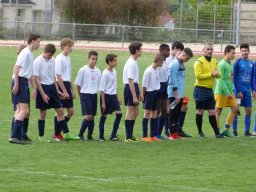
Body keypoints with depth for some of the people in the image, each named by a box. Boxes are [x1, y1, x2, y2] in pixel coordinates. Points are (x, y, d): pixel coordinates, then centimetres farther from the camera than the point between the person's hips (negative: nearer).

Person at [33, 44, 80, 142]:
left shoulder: (52, 60, 7)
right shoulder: (38, 62, -13)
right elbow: (36, 79, -14)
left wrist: (57, 90, 13)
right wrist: (43, 94, -17)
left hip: (52, 87, 7)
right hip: (43, 87, -6)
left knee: (60, 110, 5)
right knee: (43, 113, 1)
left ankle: (66, 134, 10)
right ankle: (41, 136, 12)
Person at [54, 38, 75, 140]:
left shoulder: (68, 58, 14)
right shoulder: (59, 59, -12)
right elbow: (58, 76, -16)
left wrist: (72, 90, 19)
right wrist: (64, 91, -18)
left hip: (67, 85, 9)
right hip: (61, 85, -9)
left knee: (70, 111, 8)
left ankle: (59, 131, 18)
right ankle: (57, 134, 7)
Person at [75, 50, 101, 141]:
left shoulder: (97, 71, 7)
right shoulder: (83, 70, -7)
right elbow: (78, 84, -1)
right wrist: (82, 96, 3)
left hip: (94, 95, 5)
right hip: (85, 94, -5)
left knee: (92, 117, 5)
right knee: (88, 116, -12)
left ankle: (90, 136, 12)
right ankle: (80, 134, 0)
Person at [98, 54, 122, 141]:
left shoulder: (114, 71, 7)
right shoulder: (105, 73, -15)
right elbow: (102, 89, -14)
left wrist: (117, 98, 19)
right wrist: (103, 103, -16)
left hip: (113, 96, 7)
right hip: (106, 96, -7)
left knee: (119, 113, -5)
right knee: (104, 115, 2)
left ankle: (113, 135, 0)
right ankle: (101, 136, 13)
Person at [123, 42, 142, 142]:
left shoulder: (133, 62, 14)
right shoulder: (131, 63, -17)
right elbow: (130, 81, -21)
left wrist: (138, 93, 22)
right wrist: (134, 96, -23)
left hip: (134, 86, 10)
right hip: (130, 88, -10)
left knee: (135, 112, 15)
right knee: (131, 113, -5)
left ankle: (130, 135, 21)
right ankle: (128, 137, 0)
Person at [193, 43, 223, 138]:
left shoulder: (214, 62, 14)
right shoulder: (199, 62, -8)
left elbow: (219, 74, 14)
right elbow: (198, 75, -18)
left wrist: (217, 73, -10)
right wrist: (211, 74, -16)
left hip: (210, 89, 6)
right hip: (200, 89, -6)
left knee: (212, 112, 4)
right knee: (200, 111, 0)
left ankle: (217, 132, 3)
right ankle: (200, 132, 9)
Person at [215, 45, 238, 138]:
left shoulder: (230, 64, 14)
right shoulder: (222, 64, -13)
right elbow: (221, 80, -17)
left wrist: (231, 92, 16)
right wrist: (227, 93, -18)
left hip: (229, 92, 9)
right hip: (221, 92, -9)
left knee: (235, 109, 5)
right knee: (218, 111, -2)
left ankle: (226, 130, 11)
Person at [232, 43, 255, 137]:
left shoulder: (251, 63, 10)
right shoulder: (237, 63, -7)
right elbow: (234, 78, -8)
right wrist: (238, 91, -13)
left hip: (247, 90, 5)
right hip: (238, 90, -5)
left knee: (248, 110, 3)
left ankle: (247, 131, 9)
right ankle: (234, 131, 5)